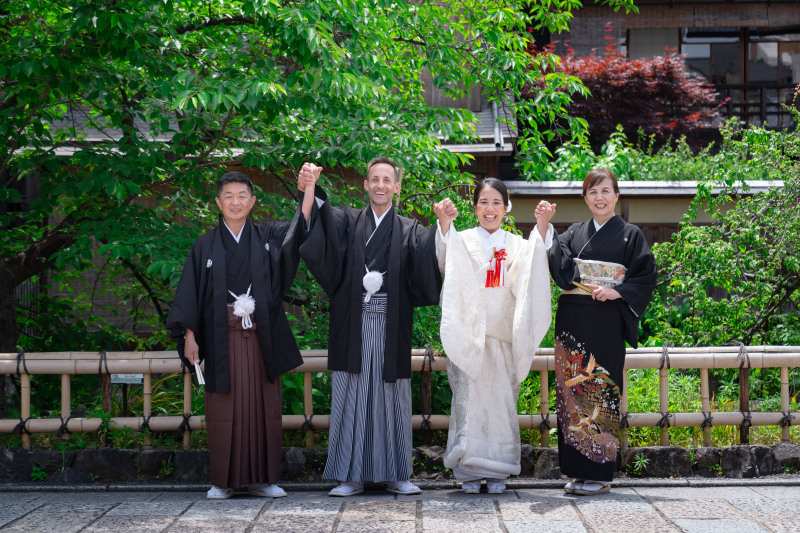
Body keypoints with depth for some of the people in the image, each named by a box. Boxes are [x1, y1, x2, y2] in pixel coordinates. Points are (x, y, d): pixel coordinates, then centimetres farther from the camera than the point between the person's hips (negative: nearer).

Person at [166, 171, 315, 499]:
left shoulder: (268, 238, 8)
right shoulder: (205, 246, 6)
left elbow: (301, 226, -5)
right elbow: (190, 292, 3)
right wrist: (189, 336, -6)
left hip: (261, 337, 1)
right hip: (221, 338, -1)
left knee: (263, 407, 2)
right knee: (223, 410, 0)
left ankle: (260, 479, 10)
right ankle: (223, 481, 8)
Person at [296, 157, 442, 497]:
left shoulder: (408, 230, 10)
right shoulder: (348, 221, 10)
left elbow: (428, 249, -10)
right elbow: (322, 219, -10)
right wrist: (309, 190, -31)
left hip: (391, 326, 0)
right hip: (353, 325, 0)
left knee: (392, 396, 4)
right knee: (352, 396, 2)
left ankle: (396, 475, 12)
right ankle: (352, 476, 8)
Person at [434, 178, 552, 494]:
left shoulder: (517, 245, 13)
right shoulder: (463, 240, 7)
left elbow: (532, 271, -6)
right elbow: (445, 263, -13)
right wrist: (444, 224, -30)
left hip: (503, 335, 2)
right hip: (468, 333, -2)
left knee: (501, 400, 1)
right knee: (468, 397, -4)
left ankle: (497, 472, 9)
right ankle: (468, 471, 3)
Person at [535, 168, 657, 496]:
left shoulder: (630, 234, 6)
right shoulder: (574, 234, 14)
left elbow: (645, 276, 0)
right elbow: (554, 264, -2)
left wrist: (616, 292, -13)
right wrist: (543, 226, -11)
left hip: (606, 324, -3)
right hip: (572, 321, 4)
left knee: (599, 390, -6)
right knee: (573, 388, 2)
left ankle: (599, 473, 0)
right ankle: (578, 471, 9)